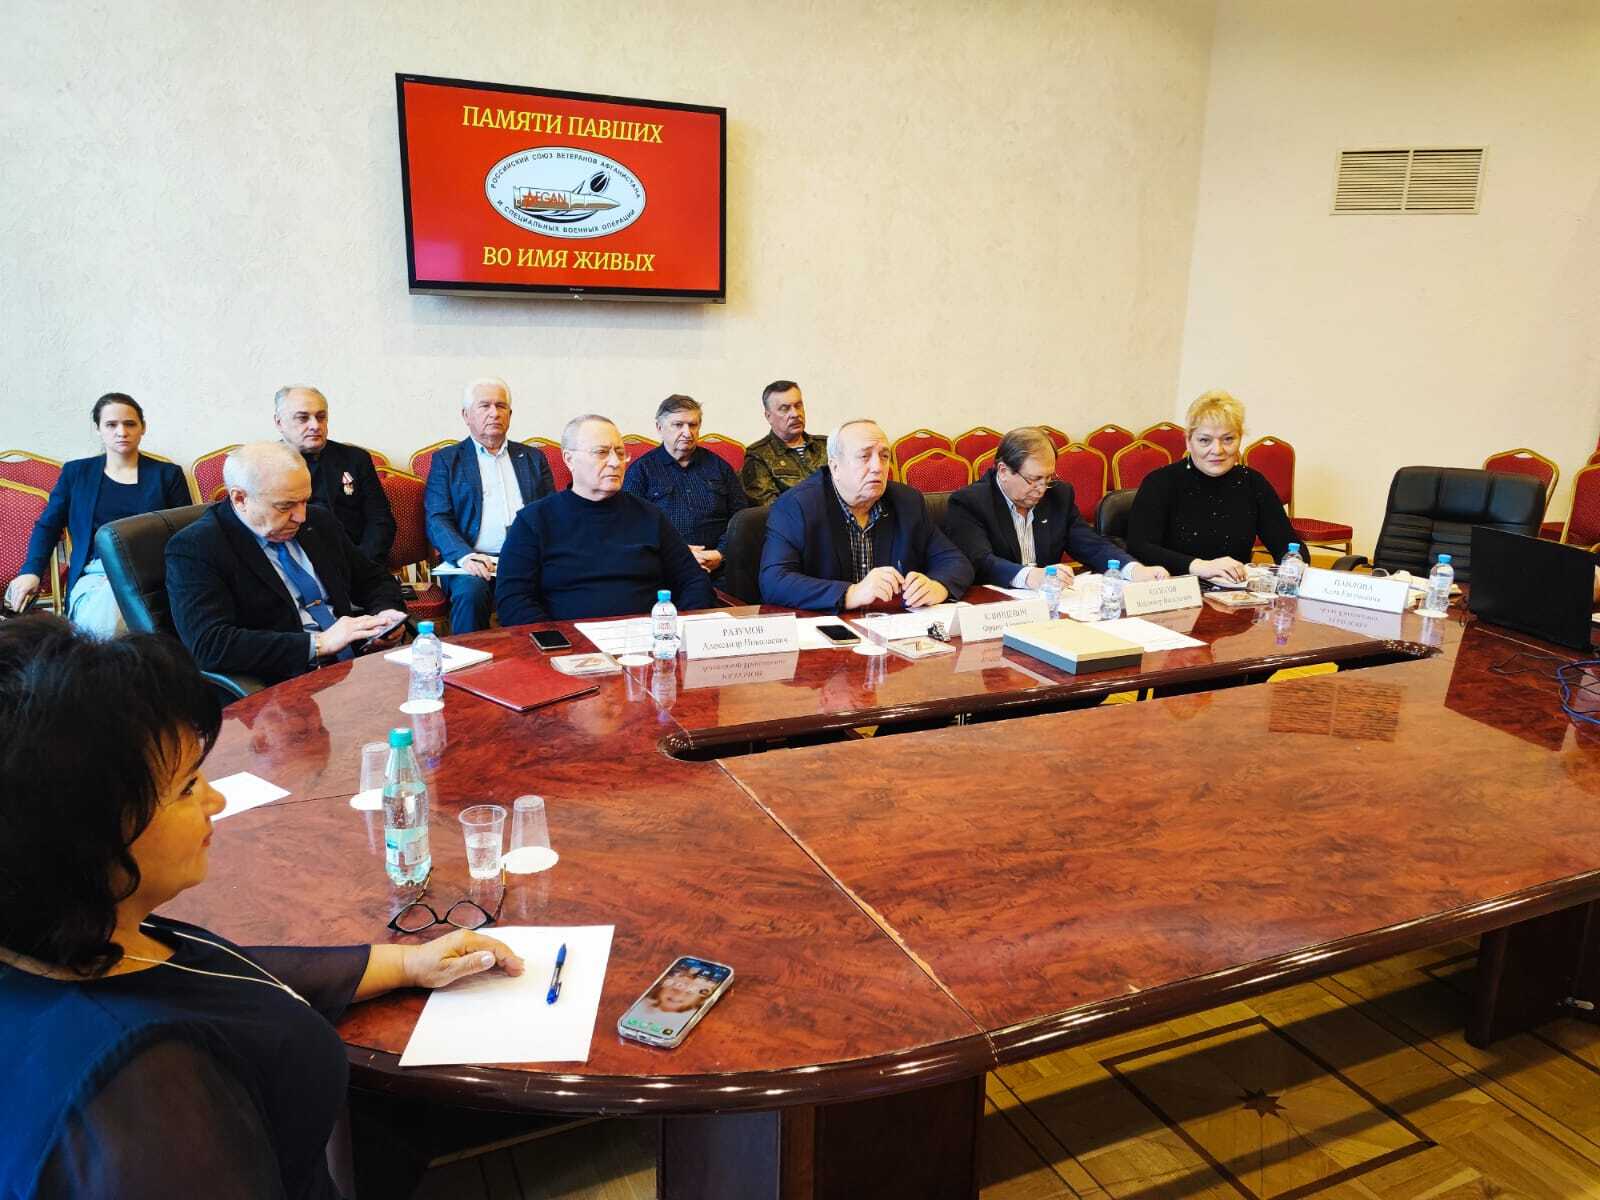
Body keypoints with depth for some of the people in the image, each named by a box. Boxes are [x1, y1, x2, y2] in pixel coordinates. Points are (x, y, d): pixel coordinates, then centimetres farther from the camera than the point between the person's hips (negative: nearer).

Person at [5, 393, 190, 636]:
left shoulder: (167, 474, 16)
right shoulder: (76, 472, 18)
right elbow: (47, 526, 18)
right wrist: (31, 571, 0)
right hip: (96, 573, 1)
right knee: (104, 623, -33)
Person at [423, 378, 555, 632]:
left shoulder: (533, 458, 21)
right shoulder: (446, 460, 12)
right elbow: (437, 520, 2)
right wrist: (464, 555, -19)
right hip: (475, 561, -2)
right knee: (470, 592, -34)